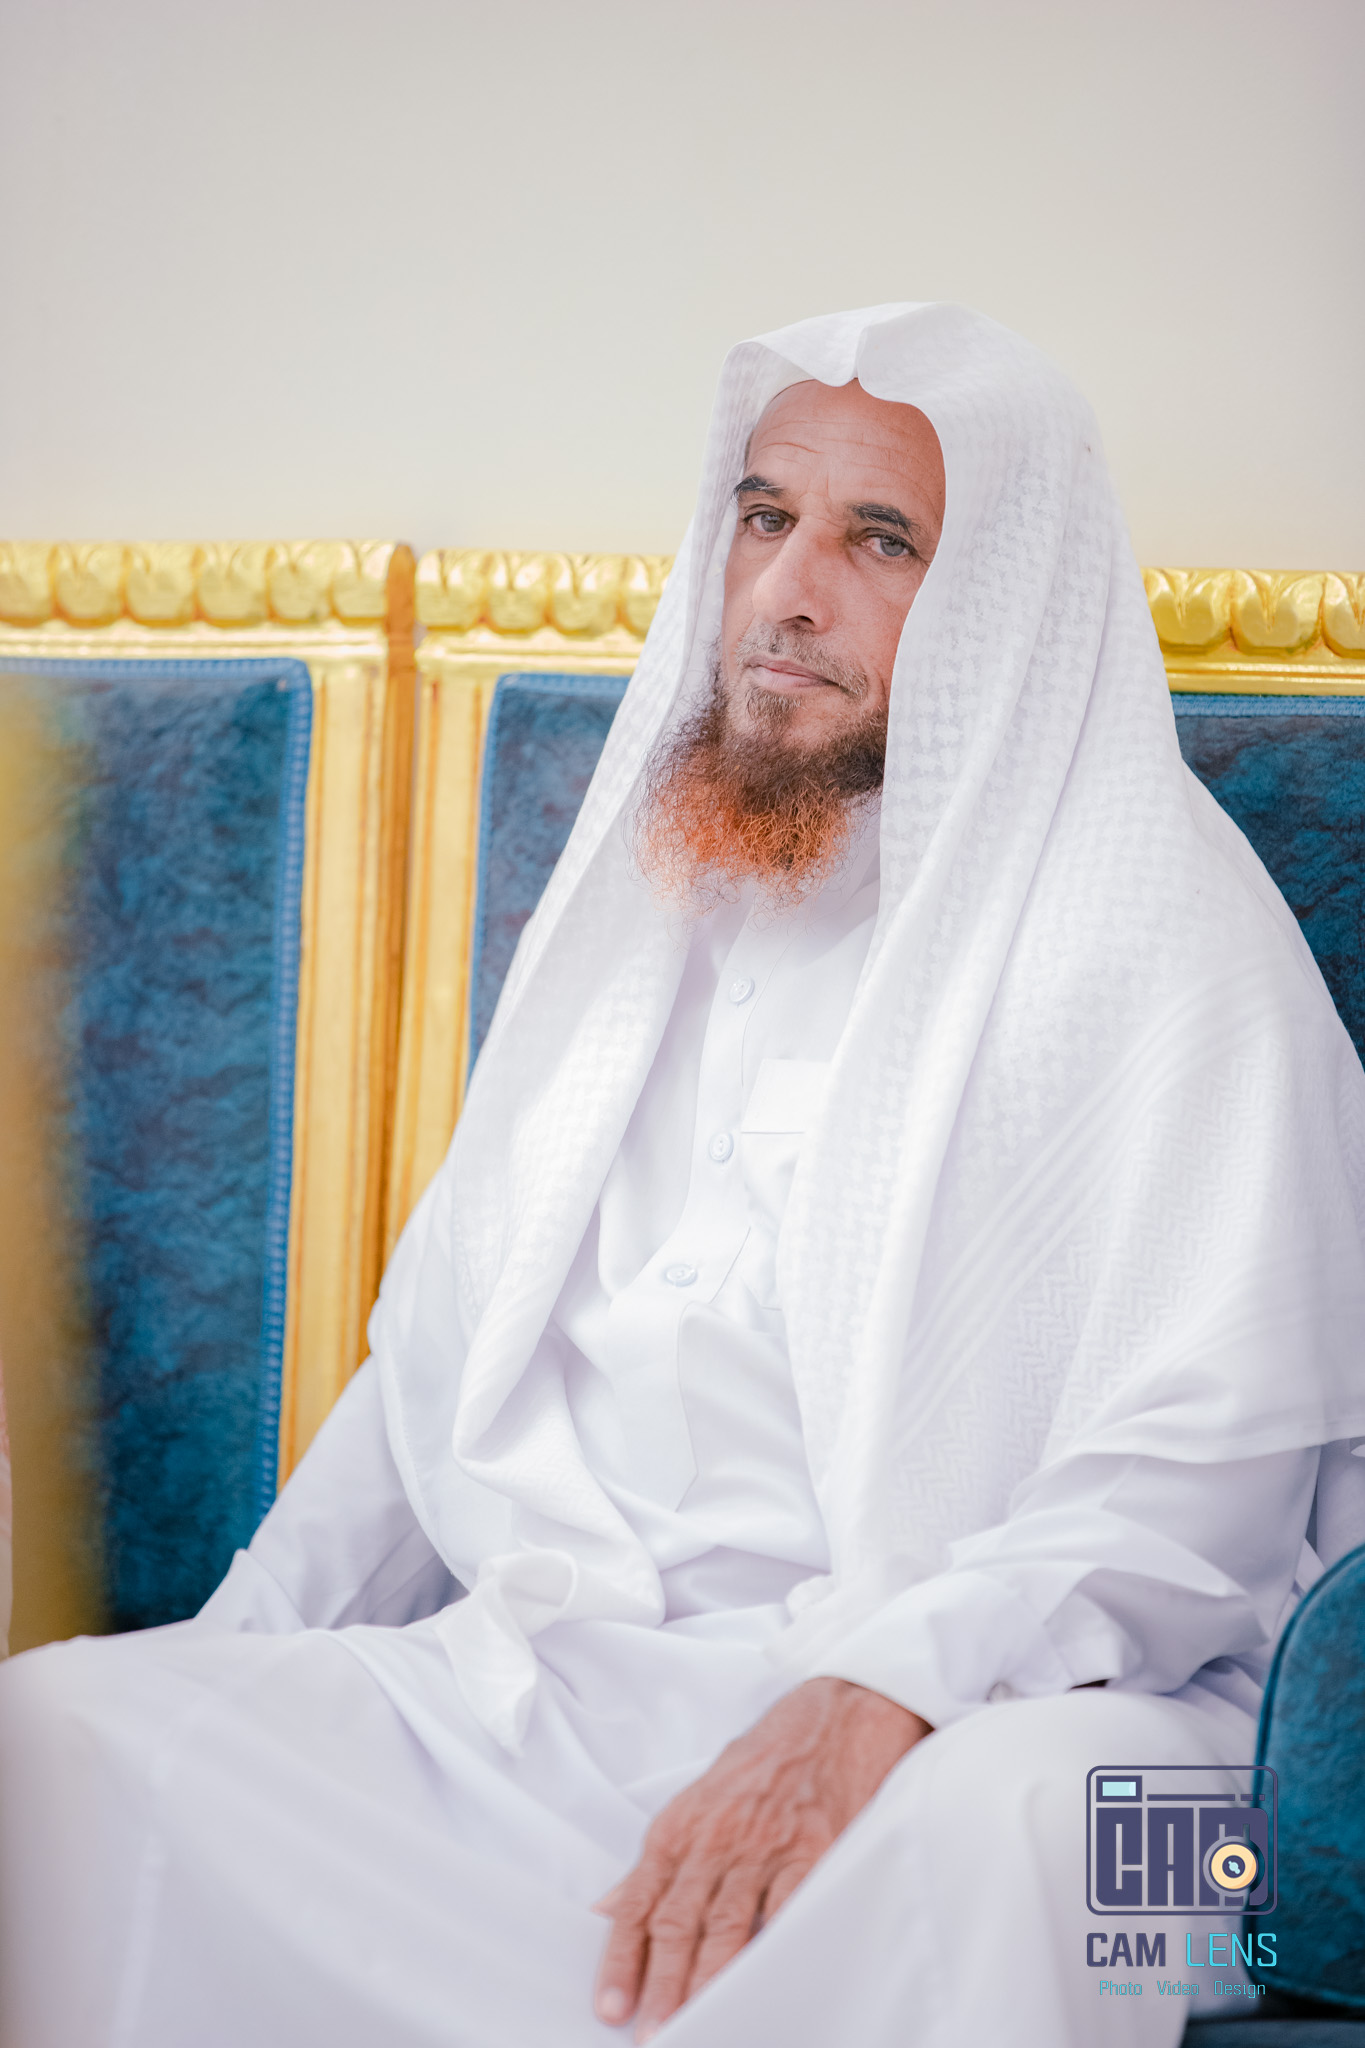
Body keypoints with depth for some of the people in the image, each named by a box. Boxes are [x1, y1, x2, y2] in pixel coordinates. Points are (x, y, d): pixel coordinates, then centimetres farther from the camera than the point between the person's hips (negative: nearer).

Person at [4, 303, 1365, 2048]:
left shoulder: (1151, 913, 0)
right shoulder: (642, 892, 21)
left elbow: (1212, 1449, -11)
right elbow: (441, 1345, 24)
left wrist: (877, 1698, -26)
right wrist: (232, 1659, 10)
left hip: (963, 1702, -5)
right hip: (534, 1679, 5)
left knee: (1011, 1826, -40)